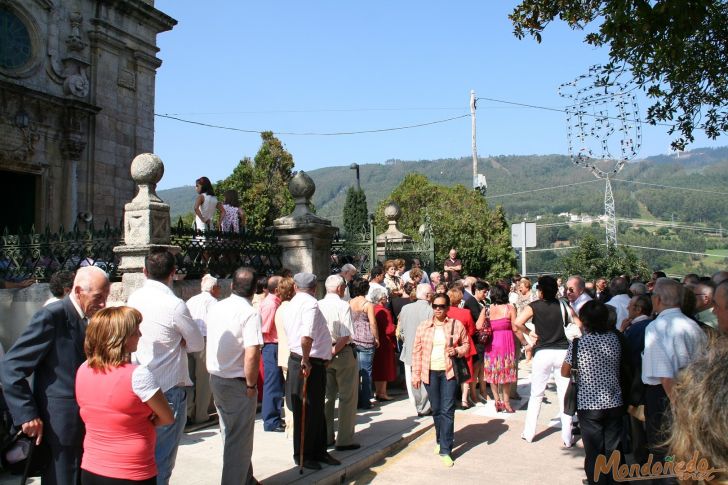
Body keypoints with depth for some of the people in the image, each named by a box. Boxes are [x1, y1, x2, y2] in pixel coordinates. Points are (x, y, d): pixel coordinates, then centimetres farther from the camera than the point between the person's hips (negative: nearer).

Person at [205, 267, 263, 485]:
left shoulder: (216, 308, 4)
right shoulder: (250, 313, -19)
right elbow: (252, 354, -27)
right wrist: (251, 385, -16)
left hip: (215, 379, 8)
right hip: (237, 383, -8)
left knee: (229, 434, 21)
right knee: (239, 440, 5)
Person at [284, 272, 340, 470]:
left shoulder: (292, 304, 12)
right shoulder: (310, 303, -18)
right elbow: (306, 337, -31)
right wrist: (305, 361, -21)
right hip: (309, 365, -10)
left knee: (317, 410, 19)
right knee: (307, 412, 4)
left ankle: (318, 452, 30)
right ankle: (302, 456, 17)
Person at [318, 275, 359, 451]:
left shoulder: (318, 305, 0)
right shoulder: (343, 306, -14)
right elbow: (346, 336, -20)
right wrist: (334, 351, -12)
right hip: (343, 354, -5)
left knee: (328, 396, 16)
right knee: (347, 397, 4)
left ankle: (326, 437, 24)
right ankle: (344, 440, 7)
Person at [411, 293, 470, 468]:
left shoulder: (457, 325, 0)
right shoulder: (423, 327, 4)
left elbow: (466, 345, 9)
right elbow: (417, 352, 5)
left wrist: (457, 350, -13)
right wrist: (416, 374, 1)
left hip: (449, 372, -2)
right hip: (430, 372, 2)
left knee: (447, 410, -5)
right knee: (436, 410, 12)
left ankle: (445, 450, 1)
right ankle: (440, 440, 34)